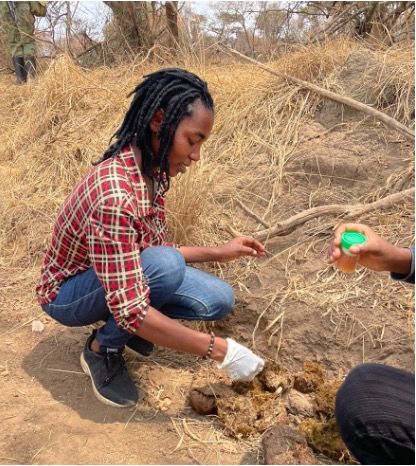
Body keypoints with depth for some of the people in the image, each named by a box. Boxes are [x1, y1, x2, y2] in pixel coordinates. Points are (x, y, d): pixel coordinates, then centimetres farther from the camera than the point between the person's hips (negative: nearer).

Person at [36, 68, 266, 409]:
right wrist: (221, 351, -32)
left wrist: (218, 252, -4)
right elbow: (131, 312, -37)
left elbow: (150, 250, 4)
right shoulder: (115, 195, -37)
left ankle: (121, 328, 10)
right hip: (68, 292, -7)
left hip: (122, 277, 7)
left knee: (219, 300, -7)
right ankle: (103, 349, -8)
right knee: (165, 265, -35)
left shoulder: (153, 171, -9)